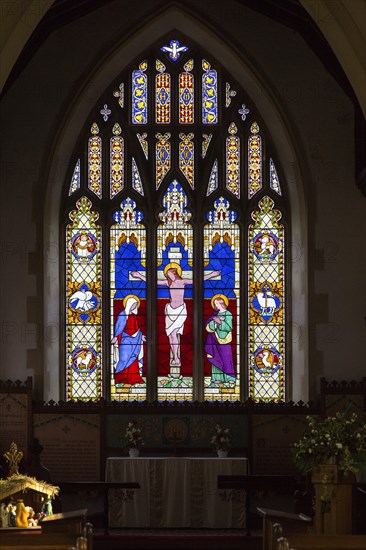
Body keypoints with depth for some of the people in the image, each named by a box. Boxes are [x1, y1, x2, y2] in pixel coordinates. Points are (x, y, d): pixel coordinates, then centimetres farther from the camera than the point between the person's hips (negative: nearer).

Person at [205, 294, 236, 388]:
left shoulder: (228, 314, -5)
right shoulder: (215, 315, 11)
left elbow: (229, 328, -15)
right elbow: (208, 328, 1)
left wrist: (220, 322, -20)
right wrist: (215, 321, -14)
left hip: (224, 342, -6)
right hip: (216, 341, 6)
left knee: (226, 360, -7)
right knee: (216, 360, 6)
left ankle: (230, 380, -3)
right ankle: (217, 380, 11)